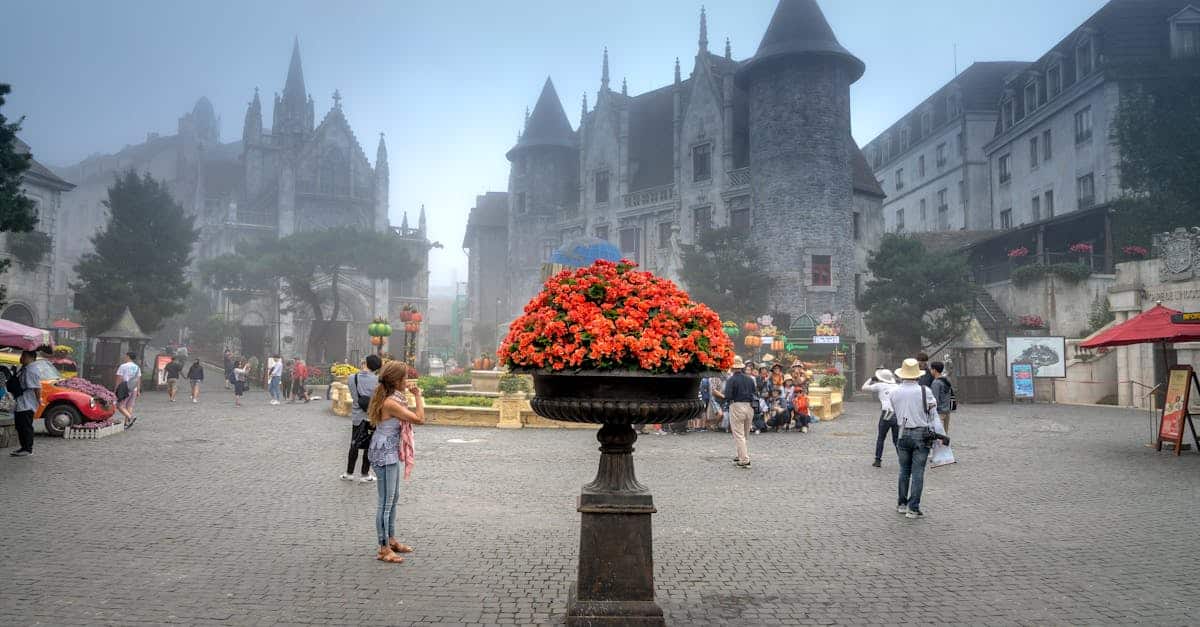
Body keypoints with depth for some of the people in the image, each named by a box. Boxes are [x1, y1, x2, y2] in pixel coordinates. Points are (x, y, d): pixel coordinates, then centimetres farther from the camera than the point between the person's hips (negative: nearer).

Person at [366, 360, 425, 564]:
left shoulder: (390, 398, 5)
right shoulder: (391, 403, -24)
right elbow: (420, 419, -25)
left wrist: (409, 395, 10)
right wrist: (418, 395, -16)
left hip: (391, 453, 11)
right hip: (385, 455, -11)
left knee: (394, 497, 20)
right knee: (386, 502, -3)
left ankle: (391, 540, 33)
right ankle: (383, 549, 5)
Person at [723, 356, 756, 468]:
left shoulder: (731, 379, -10)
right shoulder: (750, 379, 7)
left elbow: (728, 396, -16)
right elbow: (755, 393, 8)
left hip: (737, 406, -6)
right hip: (750, 407, 6)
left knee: (738, 434, -2)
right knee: (745, 434, 18)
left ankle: (744, 460, -6)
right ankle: (741, 456, 27)